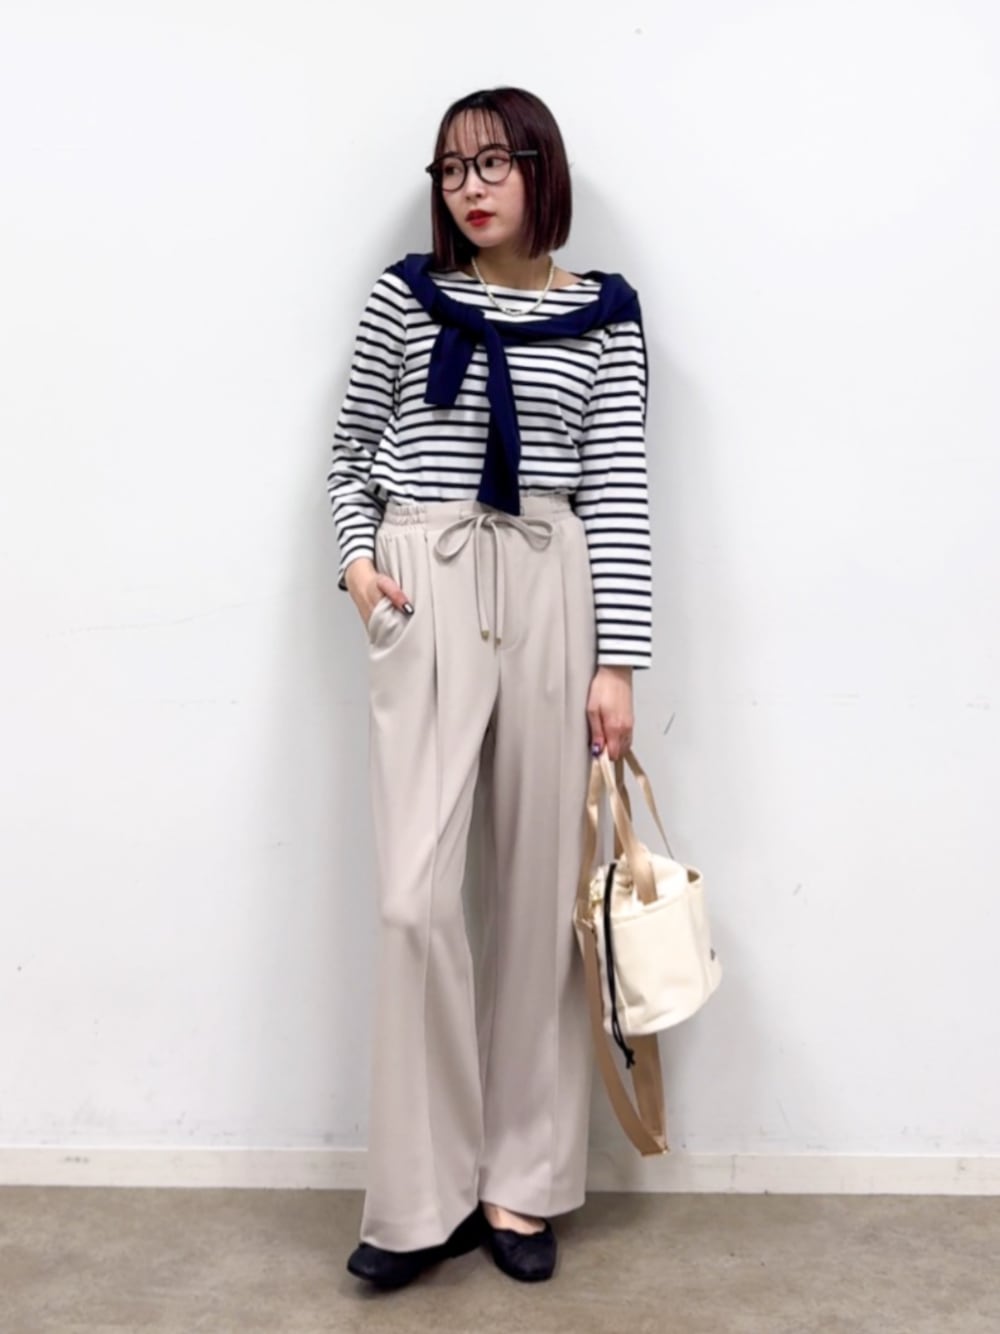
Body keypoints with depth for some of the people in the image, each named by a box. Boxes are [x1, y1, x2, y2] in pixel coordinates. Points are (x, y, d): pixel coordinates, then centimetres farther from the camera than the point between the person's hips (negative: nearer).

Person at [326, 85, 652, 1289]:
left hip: (551, 594, 0)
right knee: (416, 896, -6)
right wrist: (355, 555, -2)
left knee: (537, 892, 4)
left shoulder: (603, 317, 6)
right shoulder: (405, 296, 8)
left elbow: (617, 493, 1)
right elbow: (351, 451, 15)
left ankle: (522, 1181, 18)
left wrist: (617, 662, -4)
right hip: (426, 597, 0)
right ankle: (427, 1194, 8)